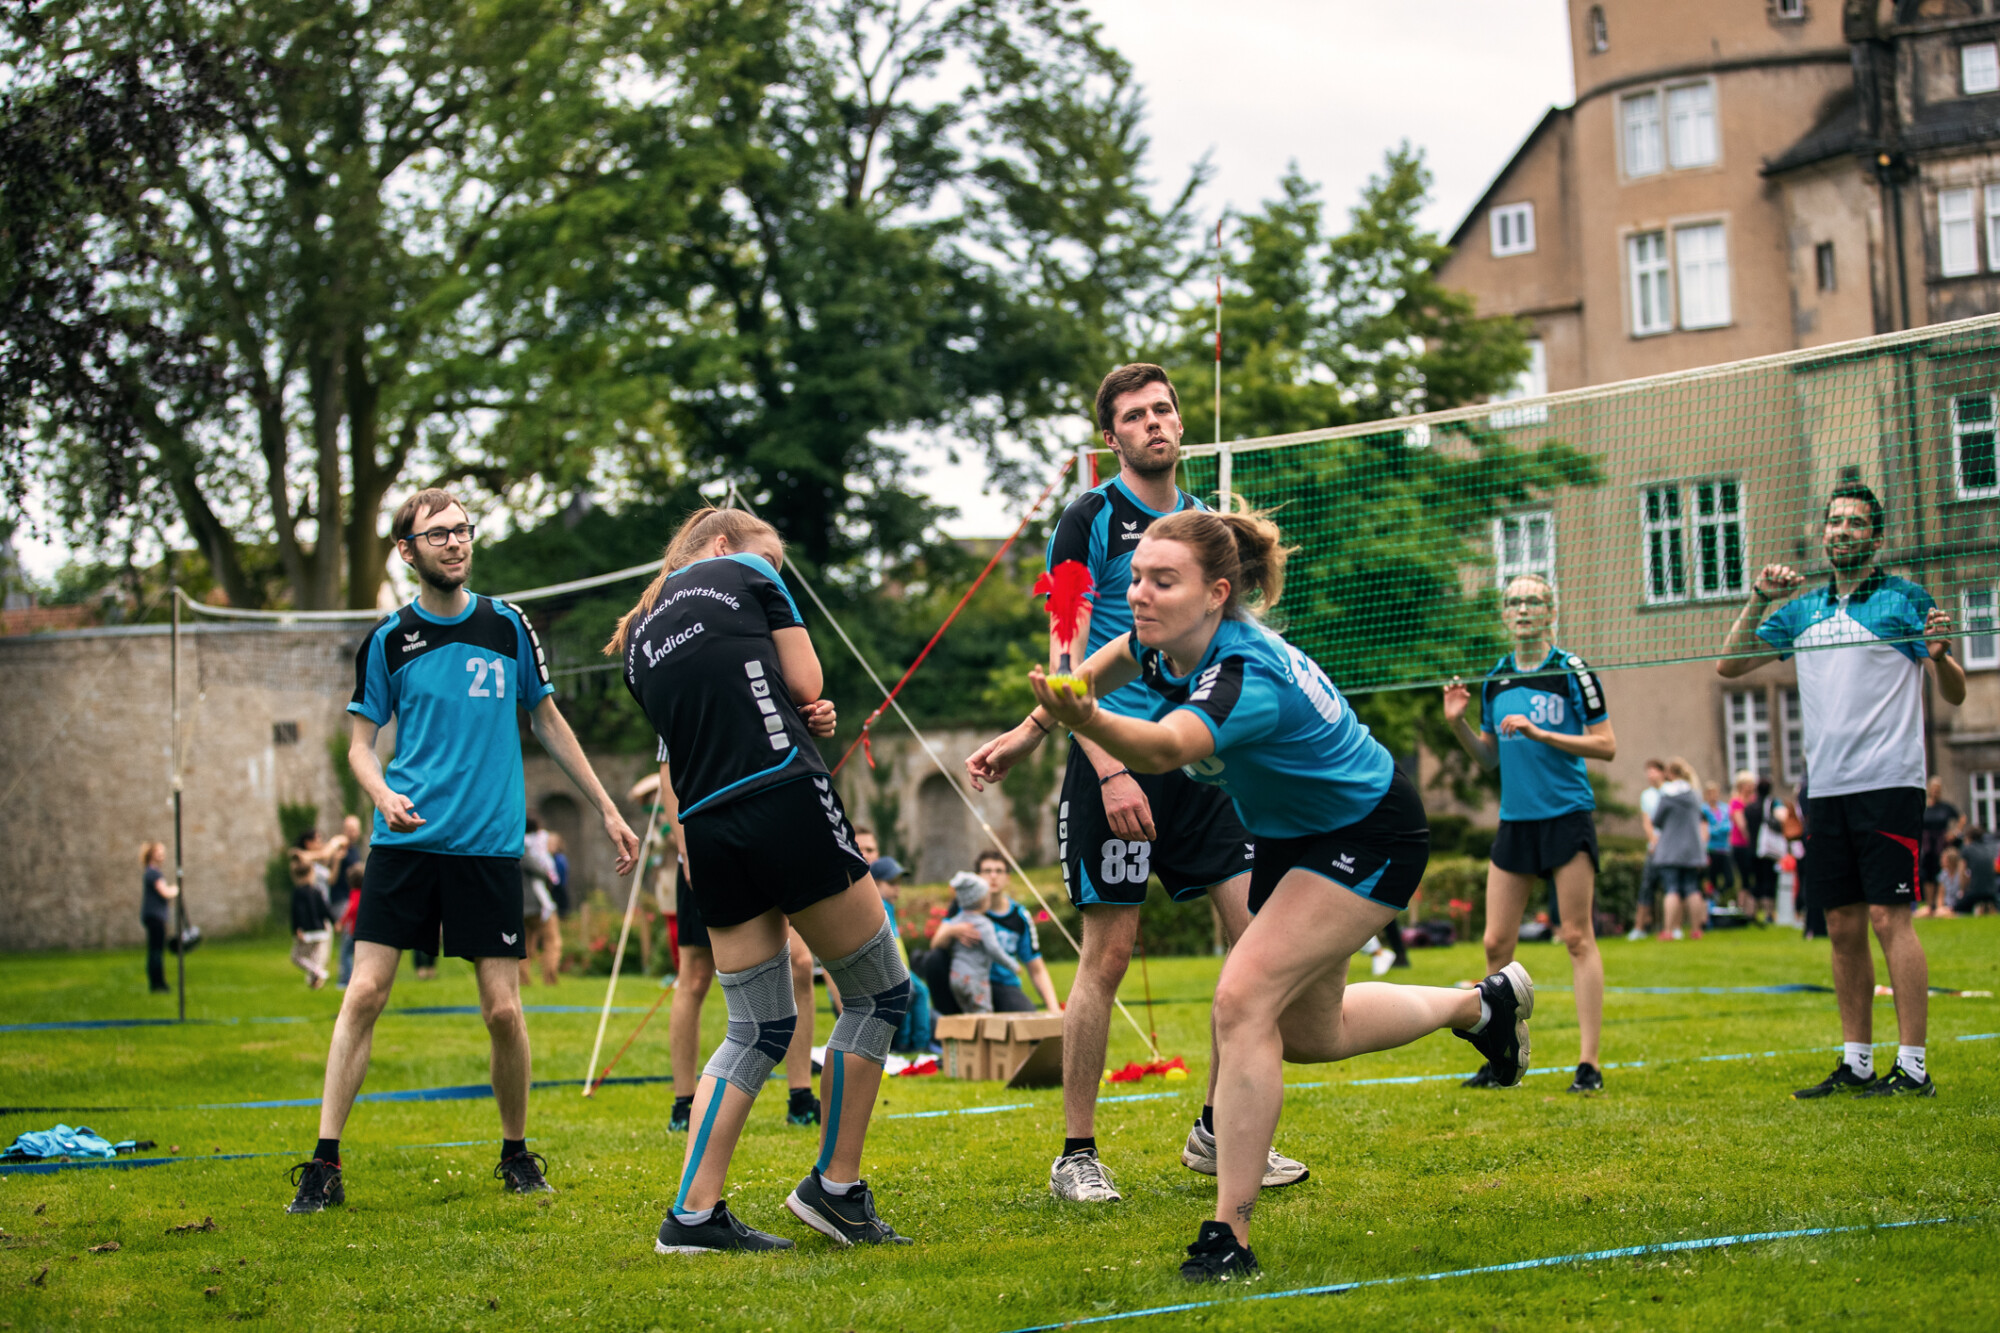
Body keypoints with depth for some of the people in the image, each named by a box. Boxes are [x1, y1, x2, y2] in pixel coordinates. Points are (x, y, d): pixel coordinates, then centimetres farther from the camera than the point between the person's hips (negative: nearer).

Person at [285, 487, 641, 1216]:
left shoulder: (507, 626, 6)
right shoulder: (389, 640, 3)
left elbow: (548, 723, 16)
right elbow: (361, 741, 8)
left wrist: (607, 809, 16)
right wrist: (384, 794, -14)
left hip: (489, 846, 1)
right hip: (405, 842, 0)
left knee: (503, 1009, -2)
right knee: (364, 993, -8)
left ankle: (516, 1152, 18)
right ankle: (325, 1165, -2)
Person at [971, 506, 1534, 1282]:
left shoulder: (1245, 678, -37)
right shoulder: (1169, 645, -13)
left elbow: (1166, 748, -58)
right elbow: (1115, 659, 13)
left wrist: (1086, 719, -76)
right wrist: (1031, 729, 11)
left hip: (1370, 836, -9)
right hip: (1292, 836, 10)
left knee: (1244, 999, -26)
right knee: (1308, 1034, 21)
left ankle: (1229, 1233, -20)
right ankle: (1482, 1004, 46)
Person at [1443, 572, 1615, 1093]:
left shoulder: (1573, 672, -3)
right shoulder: (1494, 680, 11)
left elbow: (1606, 745, -6)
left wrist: (1539, 733, -15)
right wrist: (1457, 723, 2)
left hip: (1567, 816, -5)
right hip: (1514, 820, 5)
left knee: (1578, 937, -5)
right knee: (1497, 943, 2)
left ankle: (1589, 1061, -4)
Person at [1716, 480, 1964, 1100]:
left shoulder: (1903, 599, -1)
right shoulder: (1802, 609, 15)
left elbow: (1955, 693, -3)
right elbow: (1730, 664, 15)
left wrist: (1940, 655, -25)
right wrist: (1758, 599, 3)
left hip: (1888, 784, -6)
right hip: (1826, 787, 6)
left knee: (1889, 917, -10)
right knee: (1843, 926, 8)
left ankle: (1913, 1067, -7)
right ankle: (1856, 1064, 13)